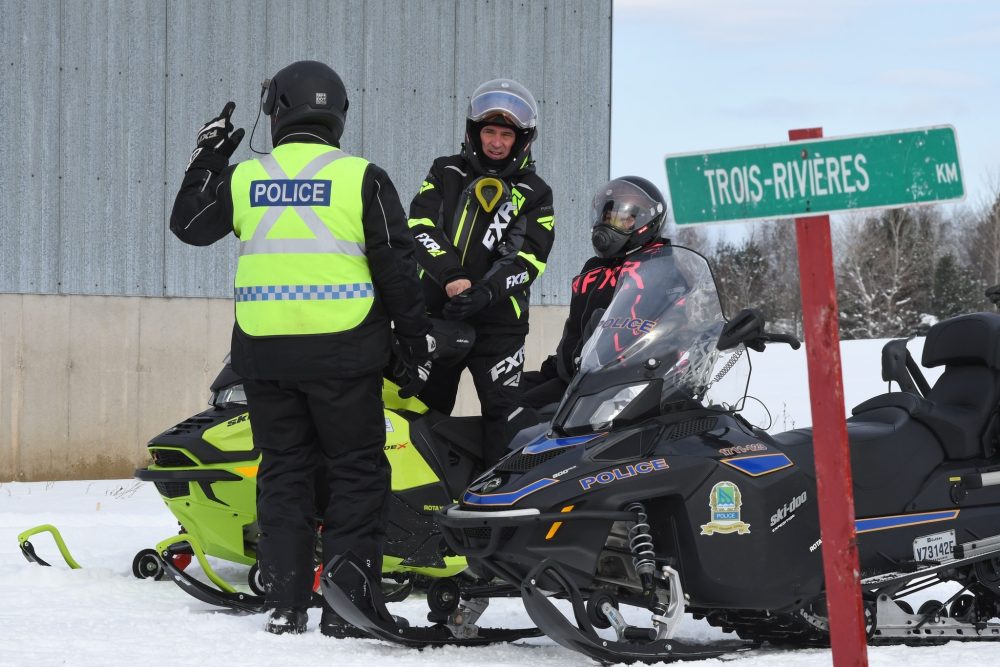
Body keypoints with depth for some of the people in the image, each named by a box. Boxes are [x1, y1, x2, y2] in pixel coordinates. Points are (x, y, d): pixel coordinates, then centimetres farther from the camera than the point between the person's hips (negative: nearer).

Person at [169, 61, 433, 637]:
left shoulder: (244, 179, 3)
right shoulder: (362, 179, -4)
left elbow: (189, 225, 18)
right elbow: (397, 267, -4)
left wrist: (207, 160, 29)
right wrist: (417, 340, 3)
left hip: (264, 352, 3)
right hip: (342, 351, -3)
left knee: (283, 472, 11)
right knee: (357, 474, 3)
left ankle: (285, 602, 9)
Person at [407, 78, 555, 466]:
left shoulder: (534, 194, 5)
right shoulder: (446, 174, 9)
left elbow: (528, 258, -6)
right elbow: (421, 227, -6)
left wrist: (485, 292, -23)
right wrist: (452, 276, -22)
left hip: (498, 323, -2)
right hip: (434, 314, 2)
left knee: (504, 417, -8)